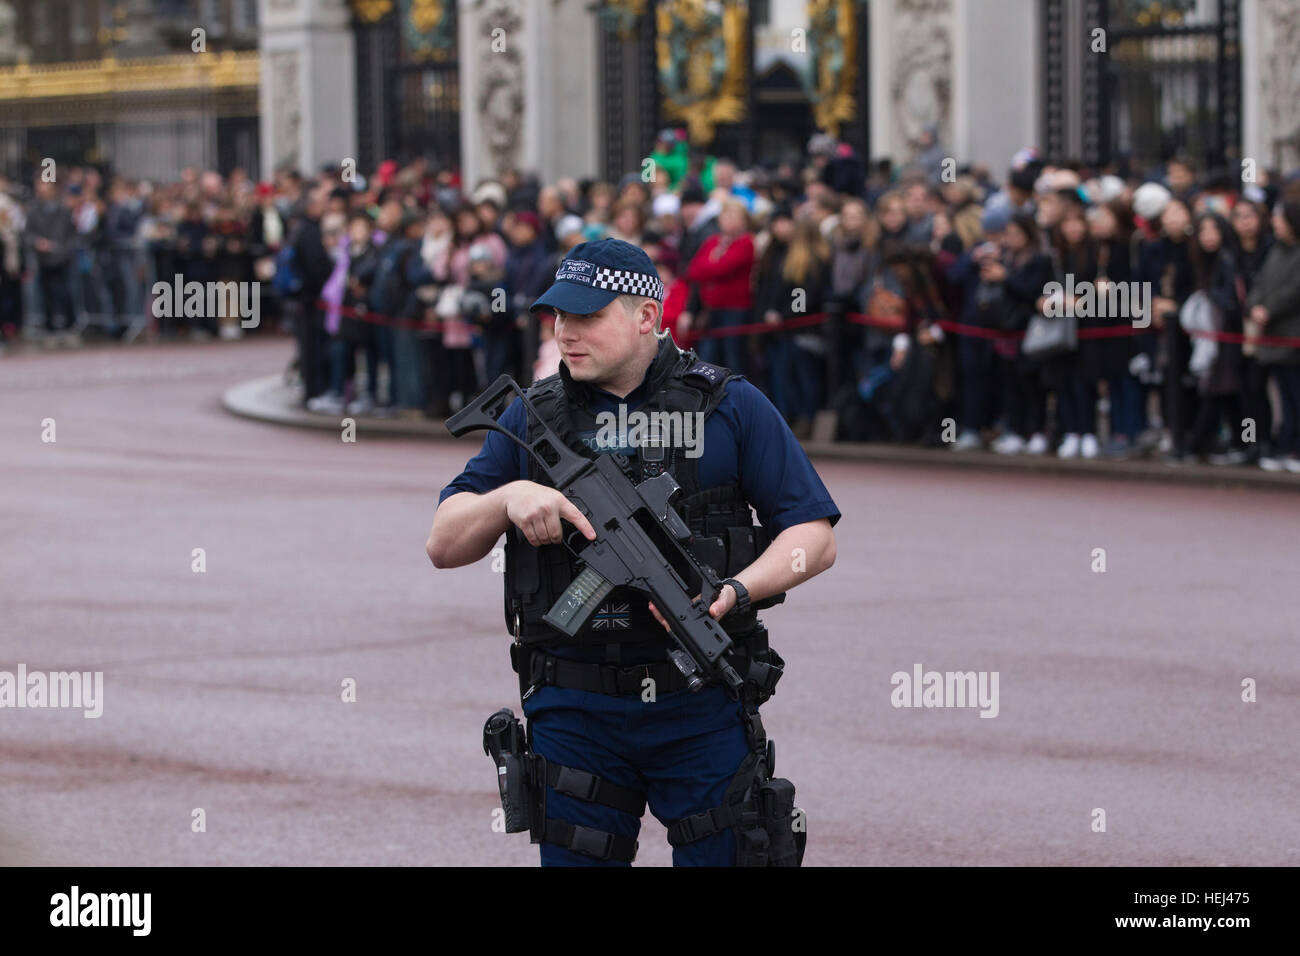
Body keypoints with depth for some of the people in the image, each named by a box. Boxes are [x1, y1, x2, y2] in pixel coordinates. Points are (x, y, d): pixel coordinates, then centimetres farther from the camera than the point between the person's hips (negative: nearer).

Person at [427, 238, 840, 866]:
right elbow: (444, 545, 8)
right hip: (572, 713, 2)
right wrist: (508, 497, -13)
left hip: (701, 708, -2)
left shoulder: (730, 408, 2)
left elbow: (814, 536, -1)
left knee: (719, 857, 1)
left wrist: (735, 592, -18)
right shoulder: (533, 418, 9)